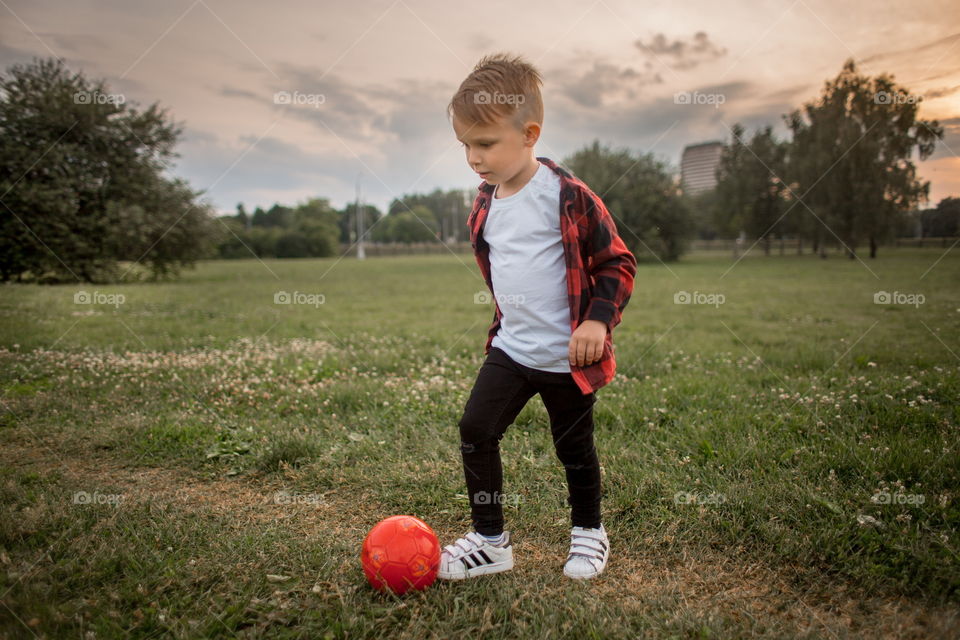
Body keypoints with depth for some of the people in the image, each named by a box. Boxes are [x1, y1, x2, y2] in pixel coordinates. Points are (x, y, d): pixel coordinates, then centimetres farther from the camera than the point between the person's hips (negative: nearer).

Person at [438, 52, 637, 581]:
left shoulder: (568, 196, -16)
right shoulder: (485, 202, 5)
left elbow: (617, 263, -10)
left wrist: (598, 320, -21)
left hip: (567, 356, -5)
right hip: (510, 348, 6)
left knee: (573, 447, 11)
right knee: (475, 430, -2)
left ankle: (589, 533, 36)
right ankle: (489, 541, 14)